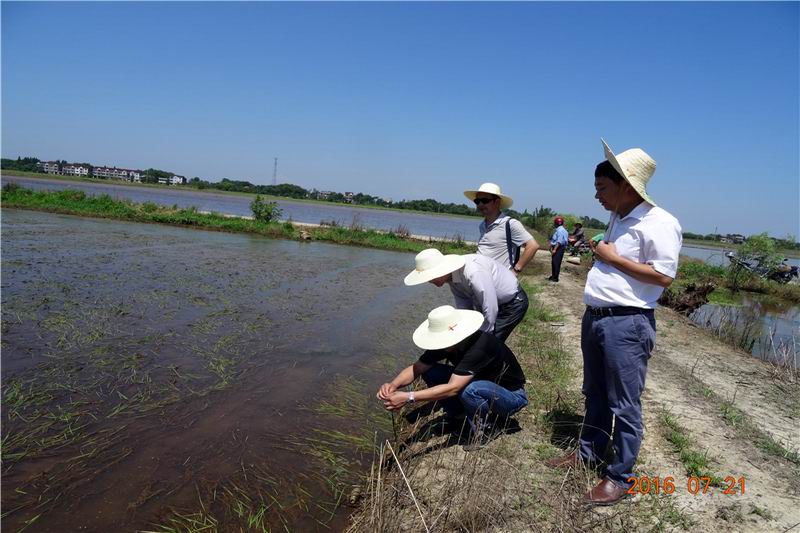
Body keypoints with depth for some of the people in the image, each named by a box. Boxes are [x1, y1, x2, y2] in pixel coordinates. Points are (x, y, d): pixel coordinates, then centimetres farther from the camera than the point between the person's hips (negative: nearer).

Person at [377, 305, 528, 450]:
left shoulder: (480, 345, -36)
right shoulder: (445, 343, -14)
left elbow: (452, 388, -42)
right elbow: (416, 368, -12)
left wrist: (408, 397, -43)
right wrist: (393, 384, -32)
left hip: (513, 395, -6)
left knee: (469, 389, -39)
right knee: (430, 372, -11)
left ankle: (486, 428, -9)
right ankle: (455, 417, 7)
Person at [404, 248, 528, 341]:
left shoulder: (474, 273, -36)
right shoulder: (451, 275, -10)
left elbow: (490, 312, -31)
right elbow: (464, 308, 0)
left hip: (513, 303, -8)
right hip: (491, 303, 8)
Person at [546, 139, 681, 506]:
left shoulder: (659, 223, -15)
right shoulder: (618, 219, 14)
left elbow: (664, 276, -21)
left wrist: (613, 258, -17)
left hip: (627, 325, -9)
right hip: (595, 318, 9)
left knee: (624, 405, 2)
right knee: (595, 394, 20)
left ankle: (620, 477, 14)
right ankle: (589, 451, 36)